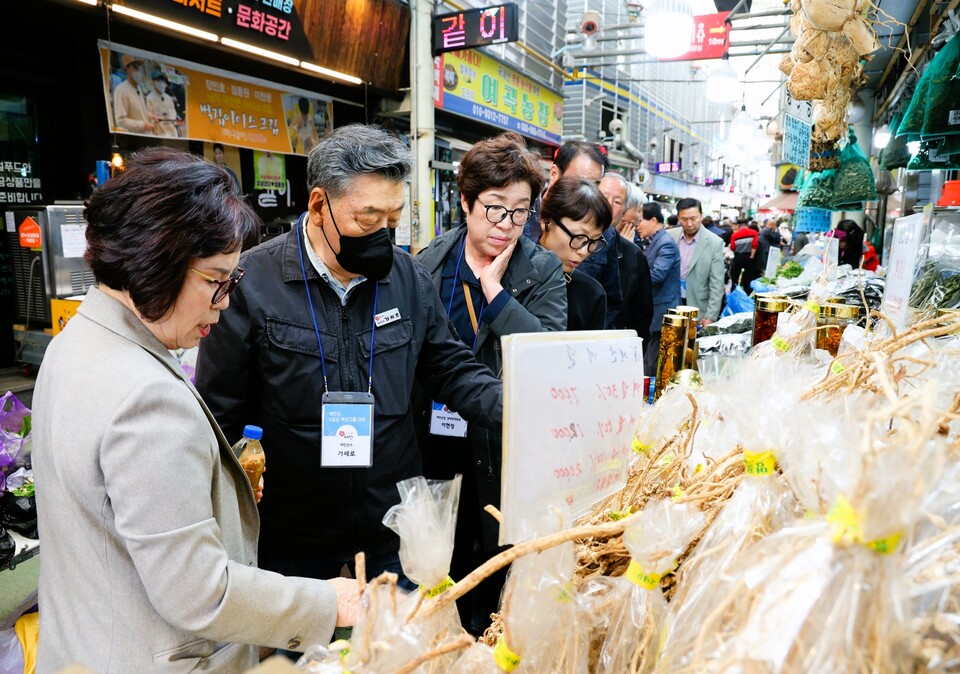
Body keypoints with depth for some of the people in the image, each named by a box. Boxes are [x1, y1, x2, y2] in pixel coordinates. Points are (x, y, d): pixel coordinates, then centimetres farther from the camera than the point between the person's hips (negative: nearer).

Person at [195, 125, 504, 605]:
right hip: (292, 542, -3)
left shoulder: (407, 276, 0)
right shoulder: (251, 281, -13)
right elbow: (220, 415, -8)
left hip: (395, 532, 4)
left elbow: (452, 371, 5)